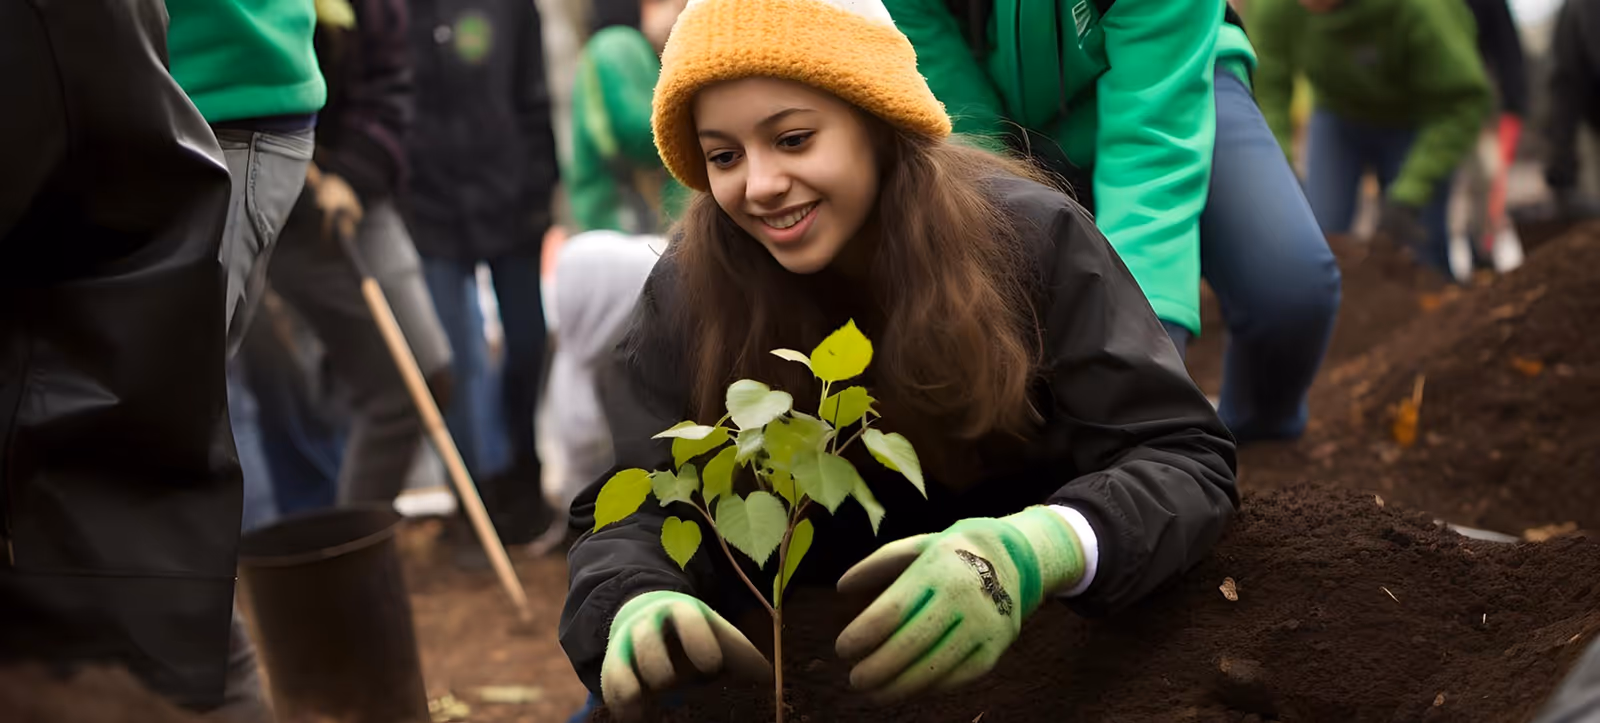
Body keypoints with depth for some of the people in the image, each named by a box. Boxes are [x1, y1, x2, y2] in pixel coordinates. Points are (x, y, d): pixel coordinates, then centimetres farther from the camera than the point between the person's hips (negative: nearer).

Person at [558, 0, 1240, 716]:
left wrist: (1036, 551, -43)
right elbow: (632, 510, -13)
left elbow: (1182, 457, -20)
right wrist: (638, 606, -38)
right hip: (810, 653, 1)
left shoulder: (1029, 237, -17)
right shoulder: (690, 289, -10)